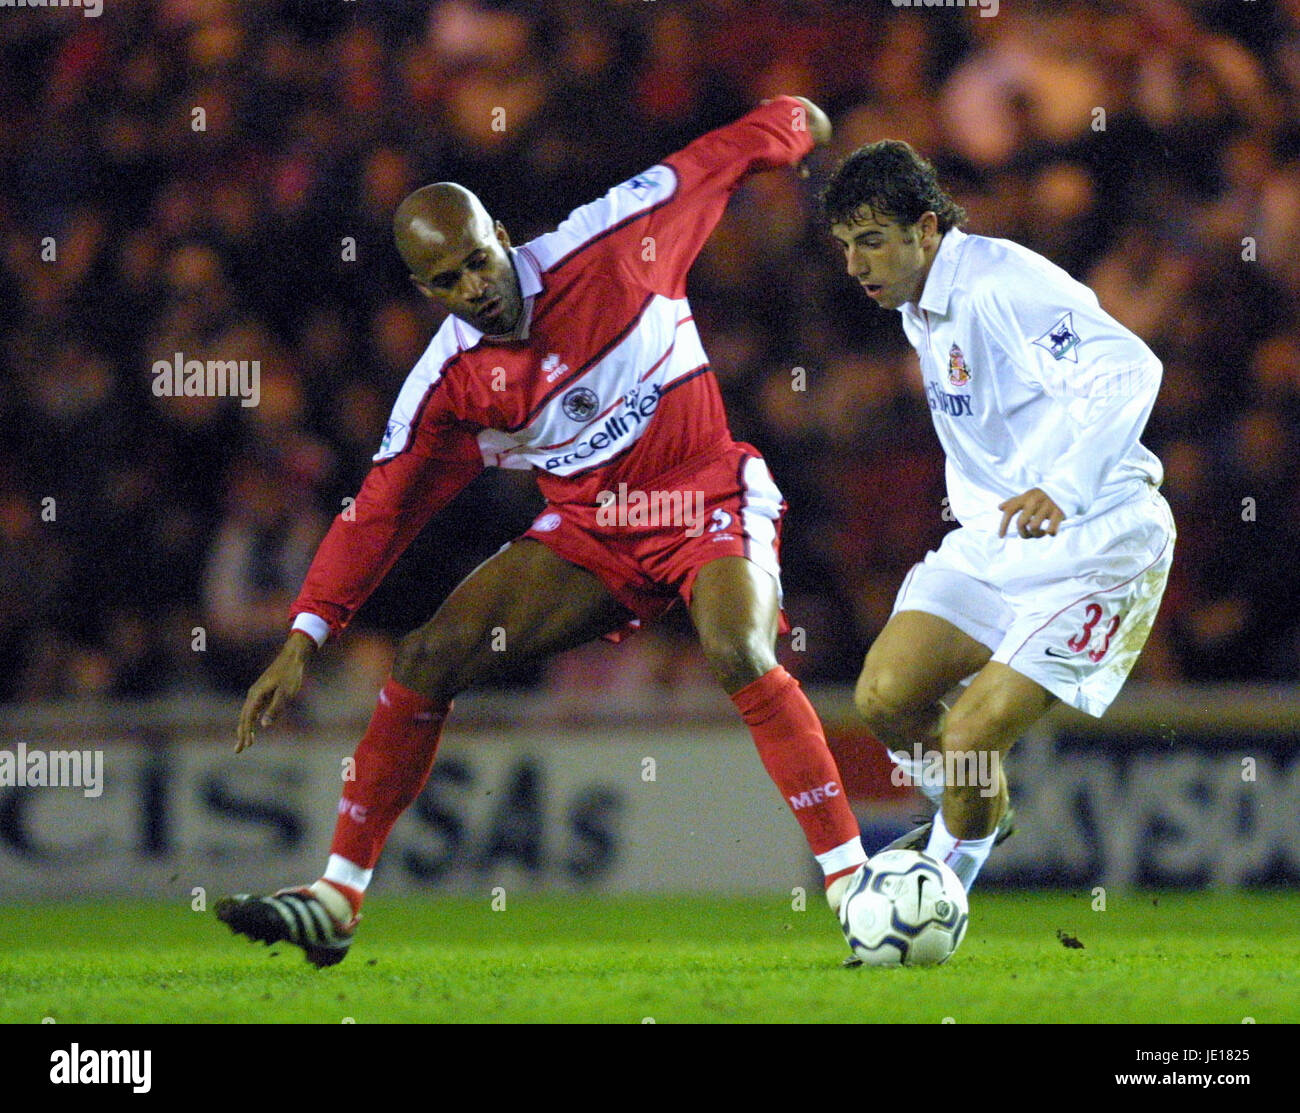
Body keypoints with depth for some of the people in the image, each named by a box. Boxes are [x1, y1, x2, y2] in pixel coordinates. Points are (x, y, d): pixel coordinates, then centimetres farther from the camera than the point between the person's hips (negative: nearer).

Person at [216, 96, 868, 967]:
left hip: (708, 497, -4)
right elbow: (382, 510, -4)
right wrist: (303, 641, -11)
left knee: (738, 652, -32)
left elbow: (729, 155, -3)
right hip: (588, 529, 4)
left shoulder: (610, 245, -16)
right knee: (428, 658, -8)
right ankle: (337, 901, -1)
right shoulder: (446, 385, -7)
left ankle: (852, 883, -27)